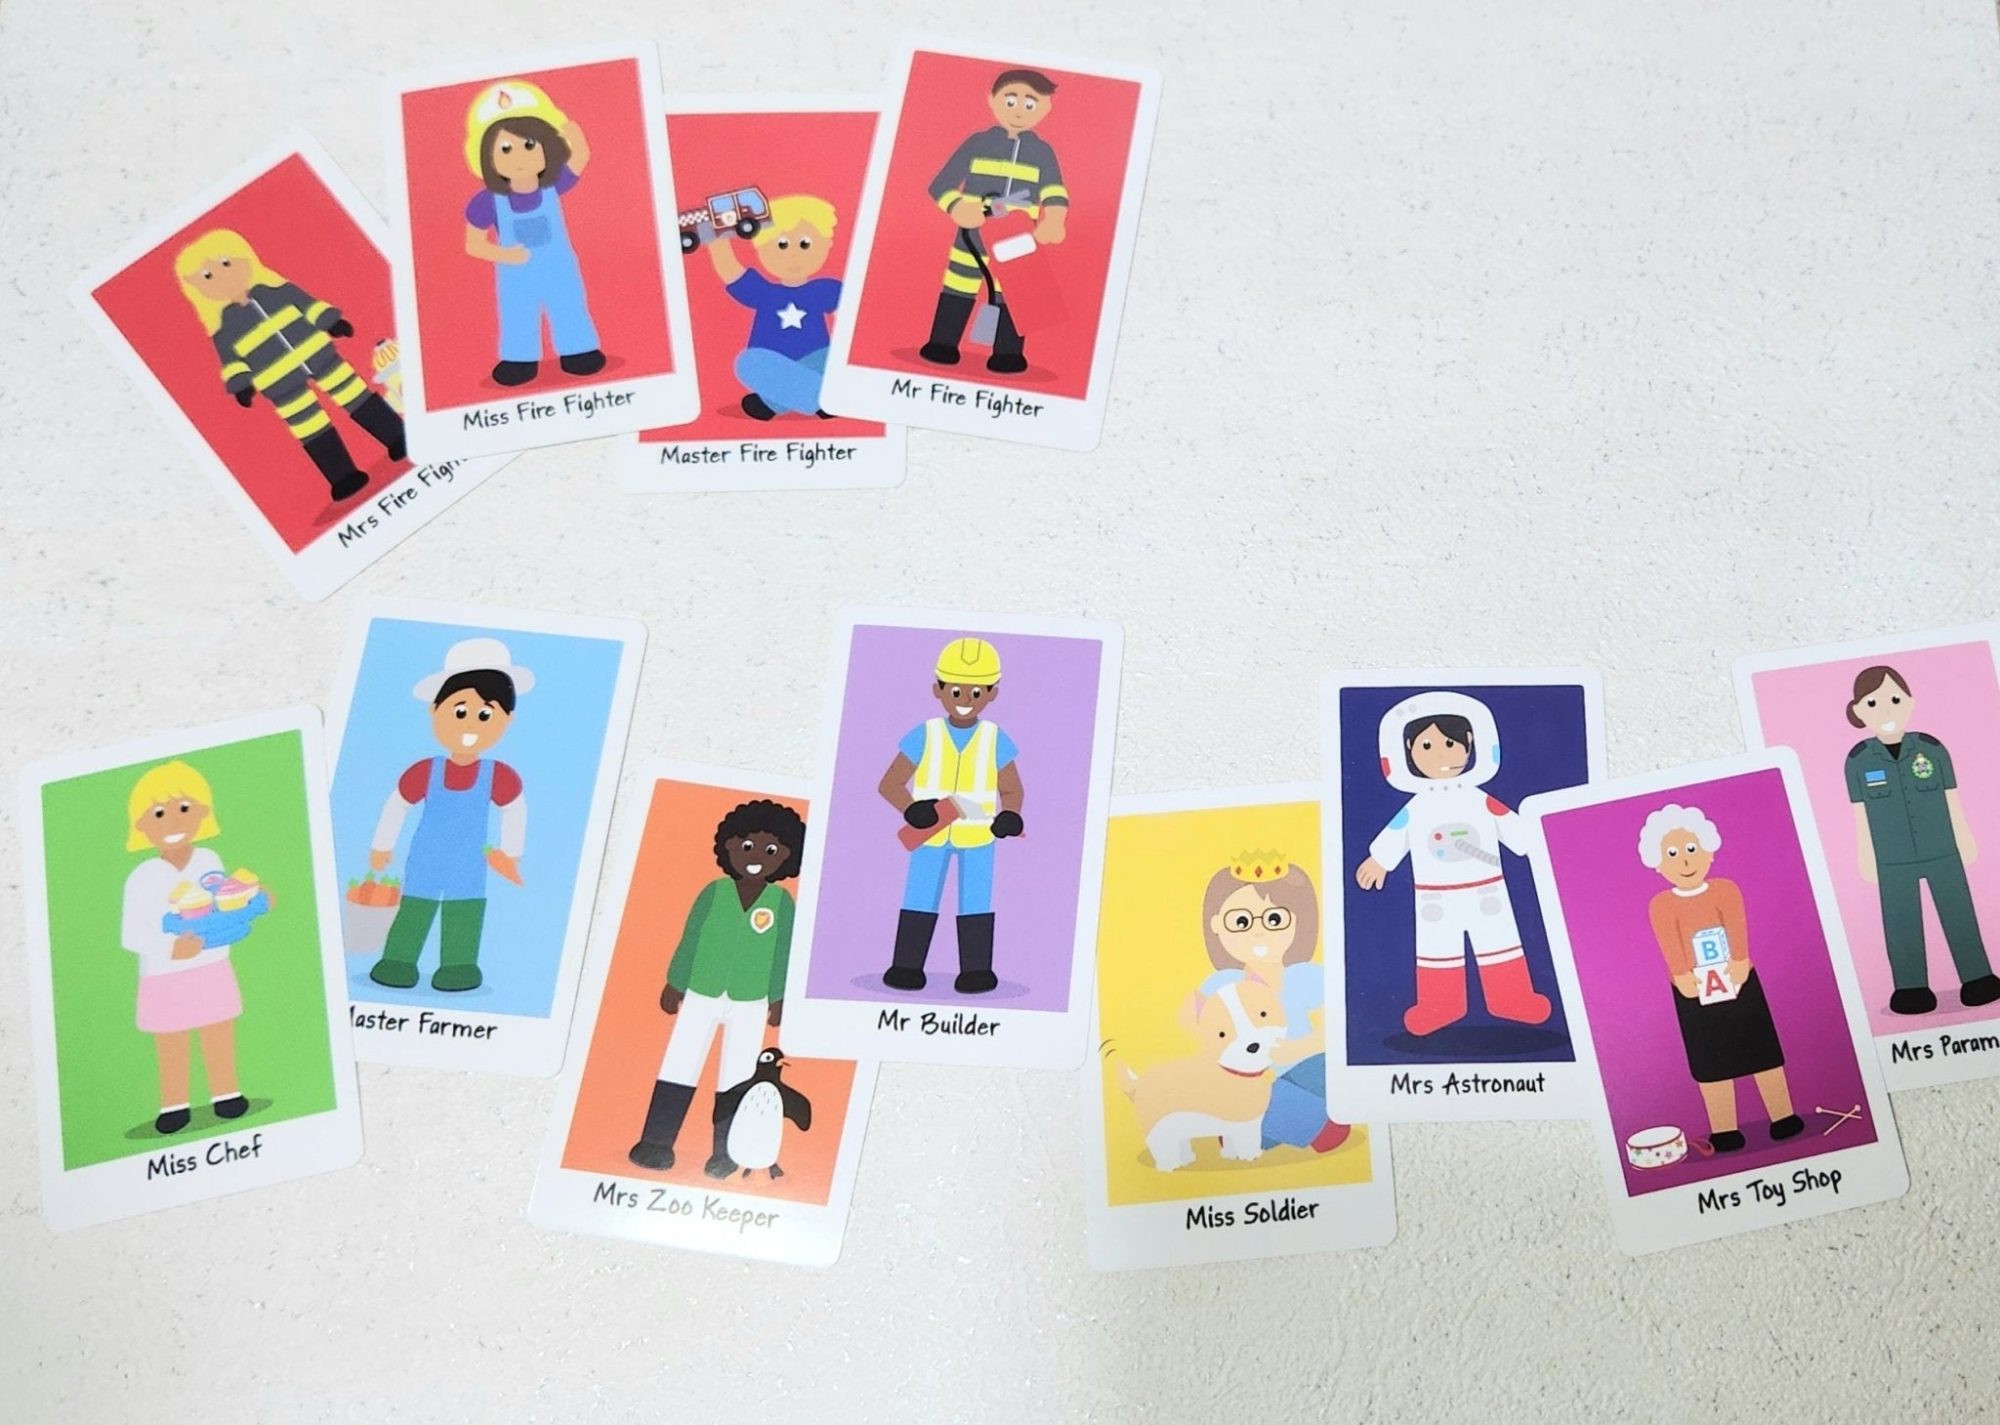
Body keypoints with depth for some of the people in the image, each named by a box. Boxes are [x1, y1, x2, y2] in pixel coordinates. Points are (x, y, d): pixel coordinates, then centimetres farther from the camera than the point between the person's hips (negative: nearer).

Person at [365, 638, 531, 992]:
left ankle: (458, 966, 14)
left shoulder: (499, 776, -13)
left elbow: (516, 809, 5)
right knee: (413, 911, 4)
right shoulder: (425, 772, -12)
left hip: (468, 868, 0)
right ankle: (397, 962, 14)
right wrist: (381, 846, 12)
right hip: (425, 864, 0)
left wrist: (510, 853, 10)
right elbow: (396, 805, 3)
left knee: (464, 916, 5)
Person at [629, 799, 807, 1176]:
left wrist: (779, 1000, 2)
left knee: (737, 1078, 6)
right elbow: (690, 939, 3)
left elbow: (783, 953, 0)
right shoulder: (715, 892, -4)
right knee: (679, 1068, 3)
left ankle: (726, 1152, 12)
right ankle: (656, 1142, 9)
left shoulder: (781, 901, -5)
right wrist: (675, 985, 5)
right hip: (701, 994, 1)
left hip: (750, 1003, 0)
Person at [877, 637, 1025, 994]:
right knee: (920, 898, 2)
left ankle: (976, 970, 10)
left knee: (975, 900, 3)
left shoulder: (995, 740, -2)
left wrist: (1009, 817, -16)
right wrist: (913, 811, -24)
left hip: (977, 836, 0)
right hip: (930, 835, 0)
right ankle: (907, 967, 10)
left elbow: (1011, 791, 7)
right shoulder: (924, 736, -5)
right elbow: (889, 784, -5)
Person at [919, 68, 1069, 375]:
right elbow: (941, 184, -5)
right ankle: (942, 345, 17)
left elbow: (1054, 192, -17)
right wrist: (957, 209, -27)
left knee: (1011, 297, 6)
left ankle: (1008, 353, 15)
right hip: (973, 238, 0)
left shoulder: (1042, 151, 0)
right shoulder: (978, 143, -2)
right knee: (958, 291, 7)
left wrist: (1054, 222, -39)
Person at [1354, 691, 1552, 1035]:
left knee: (1499, 940, 5)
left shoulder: (1481, 800, -5)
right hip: (1436, 896, 0)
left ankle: (1511, 999, 17)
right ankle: (1440, 1005, 16)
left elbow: (1512, 825, 2)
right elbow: (1394, 835, 7)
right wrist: (1378, 861, 14)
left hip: (1486, 890, 0)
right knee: (1437, 946, 6)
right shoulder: (1416, 807, -6)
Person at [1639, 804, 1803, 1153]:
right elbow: (1670, 947, -16)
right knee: (1712, 1062, 5)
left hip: (1742, 983, 1)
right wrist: (1682, 977, -27)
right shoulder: (1662, 906, -7)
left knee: (1762, 1049, 9)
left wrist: (1739, 964, -28)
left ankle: (1783, 1118, 21)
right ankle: (1724, 1131, 12)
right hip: (1694, 993, -1)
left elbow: (1737, 929, -16)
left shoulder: (1725, 891, -3)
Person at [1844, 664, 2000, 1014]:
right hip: (1893, 861, 0)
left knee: (1959, 915, 5)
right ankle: (1911, 988, 12)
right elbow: (1860, 814, 1)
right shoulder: (1858, 760, -6)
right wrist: (1865, 854, 3)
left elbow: (1953, 801, 2)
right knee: (1902, 923, 3)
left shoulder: (1933, 749, -5)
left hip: (1942, 853, 0)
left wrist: (1964, 839, 4)